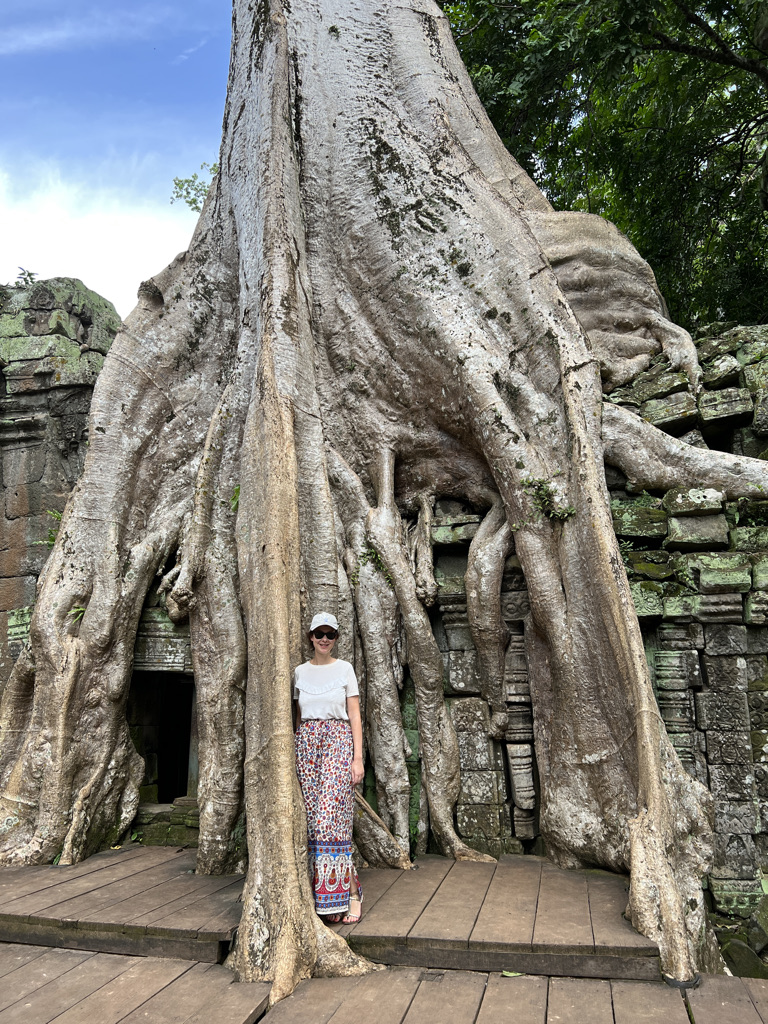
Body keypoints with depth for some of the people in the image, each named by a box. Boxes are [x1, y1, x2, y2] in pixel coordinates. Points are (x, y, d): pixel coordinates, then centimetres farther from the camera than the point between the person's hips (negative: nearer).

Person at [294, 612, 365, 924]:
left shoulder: (345, 669, 3)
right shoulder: (300, 672, 11)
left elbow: (355, 716, 1)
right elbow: (298, 716, 15)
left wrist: (358, 758, -7)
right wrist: (293, 756, 10)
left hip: (338, 741, -3)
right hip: (307, 743, 3)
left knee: (332, 815, -12)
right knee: (314, 818, 1)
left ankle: (350, 891, -3)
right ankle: (325, 892, 11)